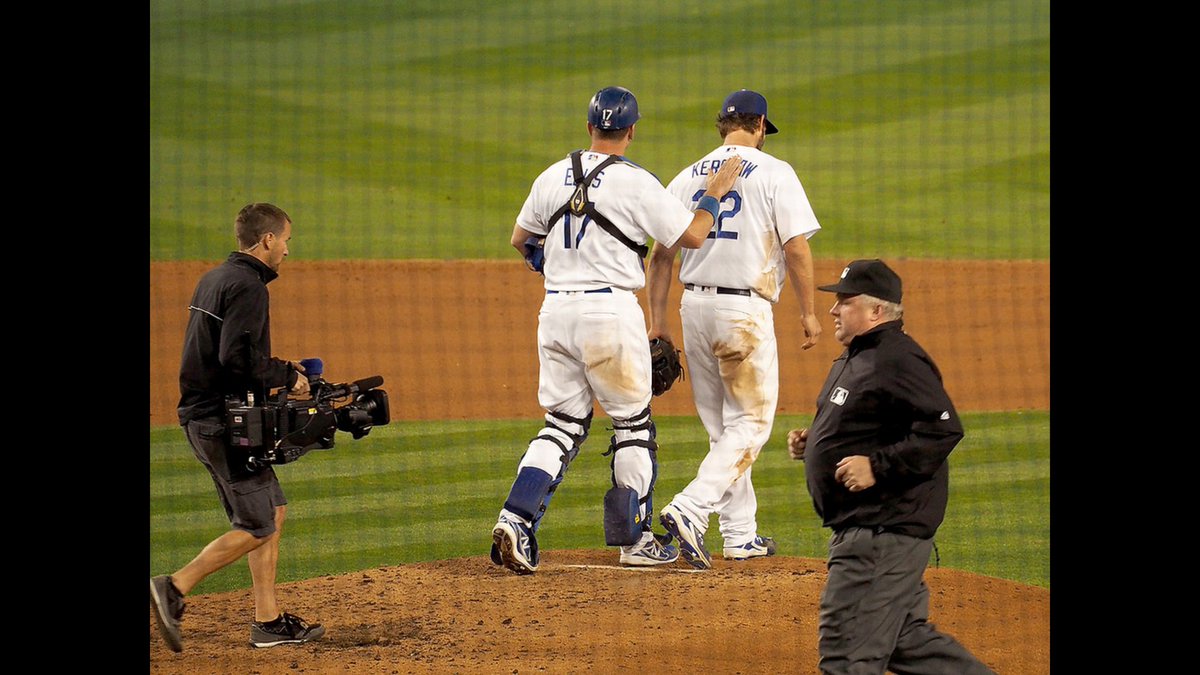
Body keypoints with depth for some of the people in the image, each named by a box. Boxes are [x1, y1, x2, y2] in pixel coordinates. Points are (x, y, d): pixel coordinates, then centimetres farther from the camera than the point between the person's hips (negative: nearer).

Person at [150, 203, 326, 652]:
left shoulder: (213, 279, 15)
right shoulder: (247, 286, -15)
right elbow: (238, 357, -26)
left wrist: (279, 371, 17)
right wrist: (286, 375, -10)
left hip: (201, 418, 10)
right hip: (227, 424, -10)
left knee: (273, 512, 14)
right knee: (256, 526, -5)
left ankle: (269, 622, 14)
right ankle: (175, 588, -11)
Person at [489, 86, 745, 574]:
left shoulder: (553, 177, 6)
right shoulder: (636, 183, -9)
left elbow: (520, 239, 19)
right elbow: (692, 236, -4)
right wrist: (715, 196, 13)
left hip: (555, 310, 5)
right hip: (610, 310, -5)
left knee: (565, 423, 10)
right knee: (632, 424, 10)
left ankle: (516, 519, -9)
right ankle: (634, 539, 15)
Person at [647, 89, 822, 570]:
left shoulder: (687, 178, 10)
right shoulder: (773, 173, -4)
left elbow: (661, 255, 8)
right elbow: (796, 247, -9)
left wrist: (657, 321, 11)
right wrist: (808, 311, -1)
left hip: (693, 305, 6)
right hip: (745, 309, -6)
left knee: (722, 427, 14)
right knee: (749, 425, -3)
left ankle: (741, 534, 16)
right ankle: (690, 511, -22)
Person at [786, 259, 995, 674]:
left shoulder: (897, 361, -17)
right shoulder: (853, 359, 16)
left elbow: (943, 429, -25)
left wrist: (877, 467, -26)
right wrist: (814, 442, 12)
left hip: (886, 529, -11)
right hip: (862, 528, 11)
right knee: (906, 640, 15)